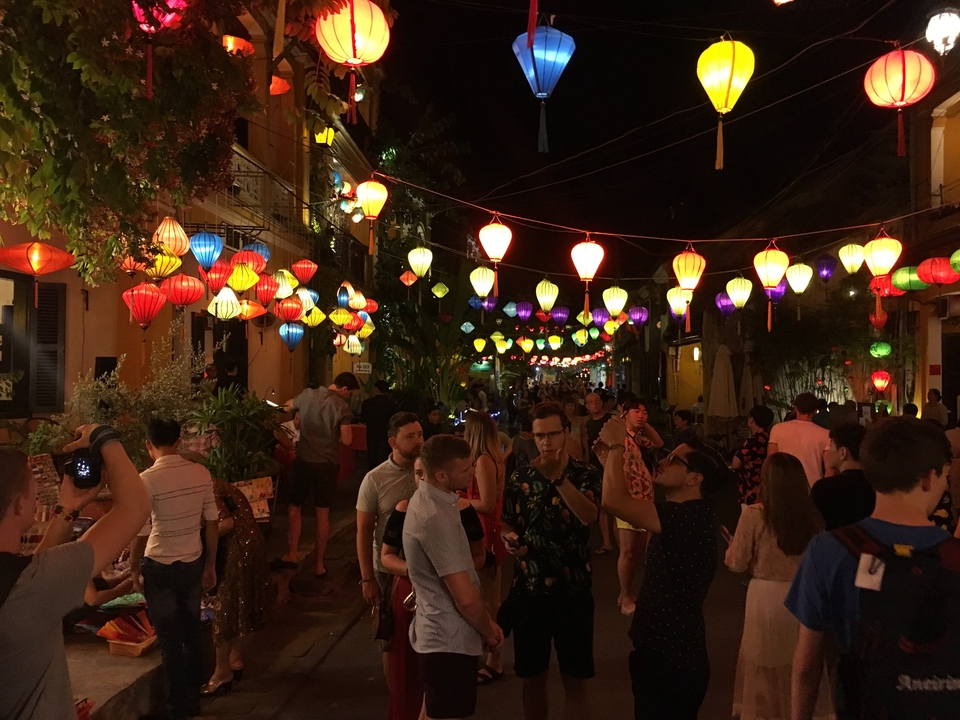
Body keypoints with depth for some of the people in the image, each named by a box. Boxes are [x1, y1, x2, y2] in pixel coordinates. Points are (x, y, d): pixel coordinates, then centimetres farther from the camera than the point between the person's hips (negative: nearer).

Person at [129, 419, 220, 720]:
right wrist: (210, 566, 11)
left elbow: (141, 534, -15)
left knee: (169, 640, 9)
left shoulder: (147, 480, -18)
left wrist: (134, 571, 1)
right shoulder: (201, 473, -5)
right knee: (192, 633, 18)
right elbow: (212, 523, 0)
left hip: (159, 568, -4)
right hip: (193, 564, 4)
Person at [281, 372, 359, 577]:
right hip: (327, 464, -1)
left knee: (295, 508, 16)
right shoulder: (342, 407, -13)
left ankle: (292, 554, 8)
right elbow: (347, 440, -14)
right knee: (322, 514, 9)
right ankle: (319, 564, 14)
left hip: (303, 461, 1)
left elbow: (286, 408, 16)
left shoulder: (307, 394, -3)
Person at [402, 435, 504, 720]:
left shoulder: (428, 500, 5)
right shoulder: (435, 517, -27)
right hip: (449, 639, -10)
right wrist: (488, 631, -7)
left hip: (440, 632, 10)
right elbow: (465, 597, -26)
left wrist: (486, 623, 12)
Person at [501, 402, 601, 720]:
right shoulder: (520, 478, 2)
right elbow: (507, 524, 12)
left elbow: (589, 516, -24)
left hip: (573, 591, -2)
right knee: (532, 679, 14)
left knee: (574, 681, 8)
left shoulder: (585, 475, -5)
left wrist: (559, 477, -33)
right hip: (528, 591, 2)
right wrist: (509, 538, -10)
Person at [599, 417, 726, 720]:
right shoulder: (683, 516, 8)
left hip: (674, 663, -10)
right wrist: (610, 457, 3)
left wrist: (616, 446, -20)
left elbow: (615, 501, -34)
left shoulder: (691, 516, -25)